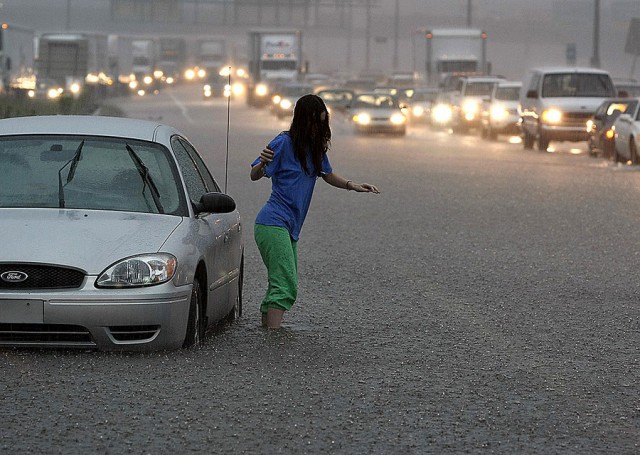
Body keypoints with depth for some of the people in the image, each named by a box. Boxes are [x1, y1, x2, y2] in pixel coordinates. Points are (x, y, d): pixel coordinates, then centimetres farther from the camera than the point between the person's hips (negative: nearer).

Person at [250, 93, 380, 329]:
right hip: (273, 224, -9)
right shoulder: (285, 142, -11)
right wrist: (263, 163, -35)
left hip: (289, 228, 9)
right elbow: (254, 175, -12)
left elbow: (327, 175, 27)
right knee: (286, 286, -19)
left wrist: (351, 185, 10)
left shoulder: (316, 146, 12)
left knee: (282, 285, 11)